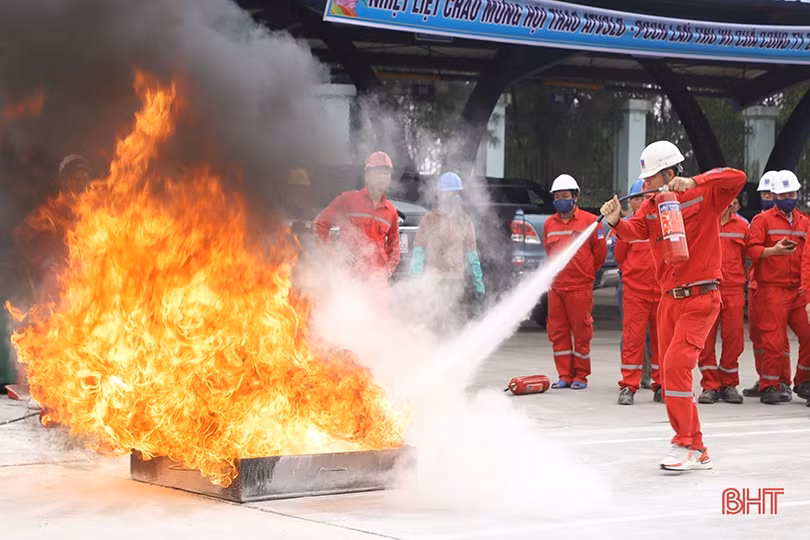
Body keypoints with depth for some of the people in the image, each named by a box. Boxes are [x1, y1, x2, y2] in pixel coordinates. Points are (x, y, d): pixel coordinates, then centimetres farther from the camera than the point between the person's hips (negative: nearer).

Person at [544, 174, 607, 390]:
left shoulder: (589, 221, -4)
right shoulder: (549, 224, 10)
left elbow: (600, 252, 4)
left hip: (580, 287, -5)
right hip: (556, 287, 5)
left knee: (581, 332, -1)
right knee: (558, 332, 6)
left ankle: (581, 376, 7)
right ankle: (565, 376, 14)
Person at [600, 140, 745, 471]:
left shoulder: (704, 196, -5)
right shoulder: (650, 208, 9)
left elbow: (737, 178, -20)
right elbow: (635, 231, -8)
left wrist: (693, 182, -29)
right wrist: (617, 222, -30)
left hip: (700, 298, -7)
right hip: (669, 299, 7)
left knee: (676, 365, -20)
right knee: (670, 375, 10)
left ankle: (685, 446, -12)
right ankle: (696, 451, 20)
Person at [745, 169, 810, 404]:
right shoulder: (763, 220, 3)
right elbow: (752, 249, -7)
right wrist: (773, 250, -20)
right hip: (772, 288, -4)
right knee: (774, 338, -5)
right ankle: (770, 386, 4)